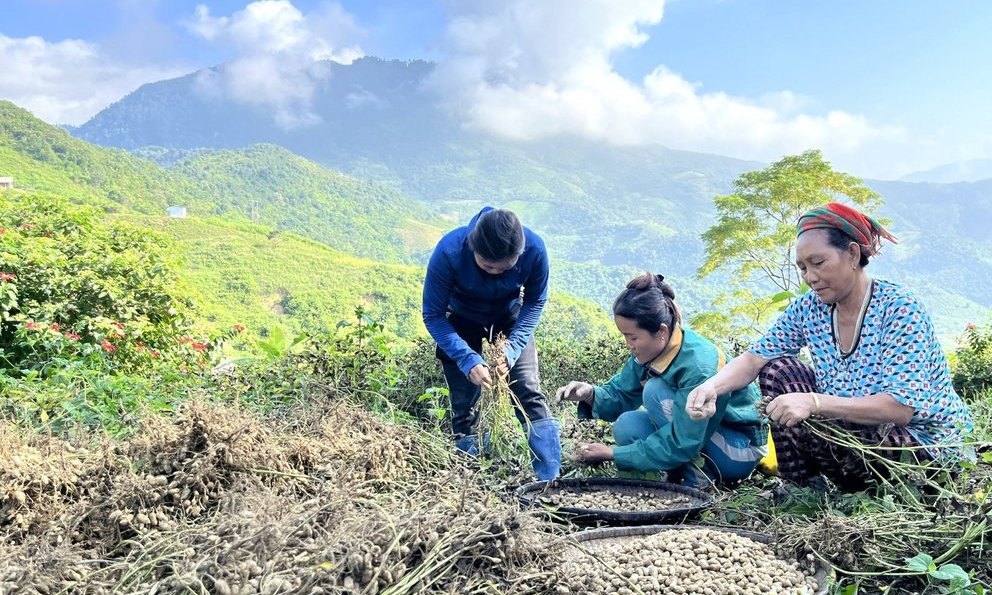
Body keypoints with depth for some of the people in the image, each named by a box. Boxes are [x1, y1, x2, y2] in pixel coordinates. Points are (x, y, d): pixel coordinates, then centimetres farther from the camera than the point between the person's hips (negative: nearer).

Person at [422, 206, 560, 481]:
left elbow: (535, 302, -14)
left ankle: (551, 477, -5)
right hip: (460, 322, -1)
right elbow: (433, 315, -25)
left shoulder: (534, 249, -32)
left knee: (529, 391, -10)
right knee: (464, 403, 0)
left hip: (510, 318, 1)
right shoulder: (449, 252, -37)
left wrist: (511, 349, -26)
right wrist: (469, 361, -35)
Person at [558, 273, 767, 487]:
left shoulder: (698, 366, -32)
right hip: (696, 433, 7)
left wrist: (613, 453, -26)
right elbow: (619, 393, -1)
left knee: (655, 391, -25)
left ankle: (698, 470, -14)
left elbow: (681, 445, -30)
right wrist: (591, 394, -24)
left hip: (742, 447, -7)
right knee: (626, 426, -14)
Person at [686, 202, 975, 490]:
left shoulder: (900, 310, -21)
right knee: (778, 370, -6)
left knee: (801, 423, -28)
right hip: (862, 431, 7)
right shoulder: (809, 308, -3)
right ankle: (798, 491, 3)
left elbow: (901, 408, -29)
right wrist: (712, 386, -27)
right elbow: (754, 359, -5)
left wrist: (815, 403, -41)